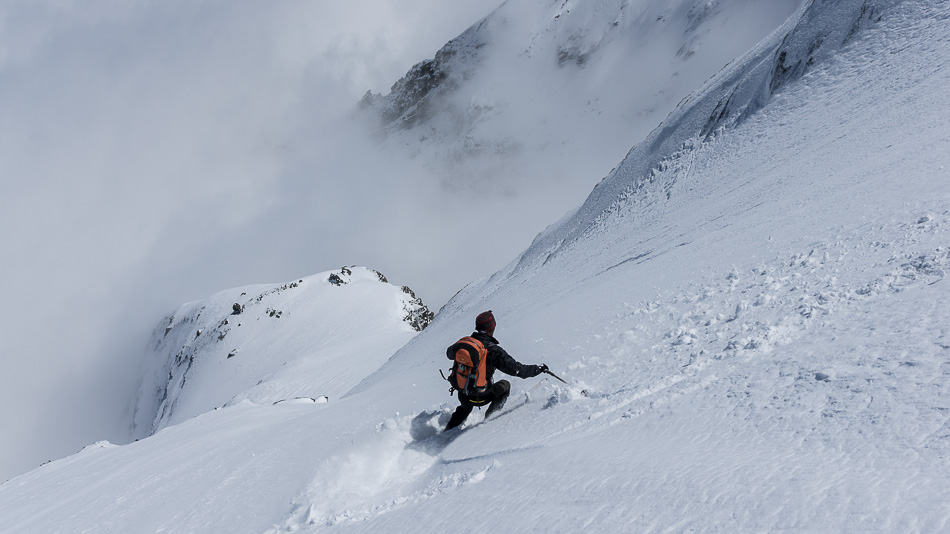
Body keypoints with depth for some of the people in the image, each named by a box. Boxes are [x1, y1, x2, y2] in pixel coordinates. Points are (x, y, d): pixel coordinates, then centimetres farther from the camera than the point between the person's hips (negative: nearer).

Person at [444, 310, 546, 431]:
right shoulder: (493, 350, -23)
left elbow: (449, 353, 16)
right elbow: (516, 369, -21)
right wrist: (538, 369, -7)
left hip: (462, 395, 5)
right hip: (480, 398, -5)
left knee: (466, 406, 40)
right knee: (505, 385, 21)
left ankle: (449, 428, 42)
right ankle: (489, 416, 16)